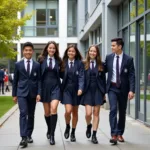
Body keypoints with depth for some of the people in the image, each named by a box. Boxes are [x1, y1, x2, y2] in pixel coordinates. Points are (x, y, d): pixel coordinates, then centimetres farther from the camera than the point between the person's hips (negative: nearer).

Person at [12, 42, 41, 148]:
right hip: (22, 93, -2)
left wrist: (39, 93, -8)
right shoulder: (18, 64, 5)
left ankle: (29, 135, 21)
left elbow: (39, 80, 2)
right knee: (23, 113, -14)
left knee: (31, 115, 9)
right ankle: (24, 137, -19)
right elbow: (15, 80, 7)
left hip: (33, 93, 2)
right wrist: (14, 94, 5)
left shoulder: (37, 65, 6)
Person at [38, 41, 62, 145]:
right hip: (45, 87, 1)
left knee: (54, 109, -17)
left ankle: (52, 135, -12)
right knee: (47, 112, 10)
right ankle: (49, 130, 34)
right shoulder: (42, 59, 3)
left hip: (55, 87, -1)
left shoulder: (58, 60, 7)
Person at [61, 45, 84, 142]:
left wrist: (80, 88, -22)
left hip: (76, 89, 0)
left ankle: (73, 133, 23)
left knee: (75, 112, 8)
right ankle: (67, 126, 15)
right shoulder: (63, 63, 3)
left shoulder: (80, 63, -1)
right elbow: (62, 75, 5)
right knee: (68, 111, -15)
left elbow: (81, 77, -8)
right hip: (66, 89, 0)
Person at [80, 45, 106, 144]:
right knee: (88, 113, -8)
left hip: (98, 91, 1)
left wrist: (104, 92, 4)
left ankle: (94, 135, 12)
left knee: (96, 113, 3)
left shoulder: (101, 64, 5)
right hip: (88, 91, -1)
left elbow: (103, 79, 7)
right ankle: (89, 126, 26)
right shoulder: (84, 64, 1)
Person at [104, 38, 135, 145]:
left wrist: (131, 90, -17)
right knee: (113, 109, -13)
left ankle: (120, 134, 22)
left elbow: (132, 75, -9)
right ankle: (114, 134, -14)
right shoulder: (109, 57, 2)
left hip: (123, 88, 0)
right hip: (112, 87, 1)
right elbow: (105, 70, 14)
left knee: (122, 112, 9)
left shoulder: (128, 59, -6)